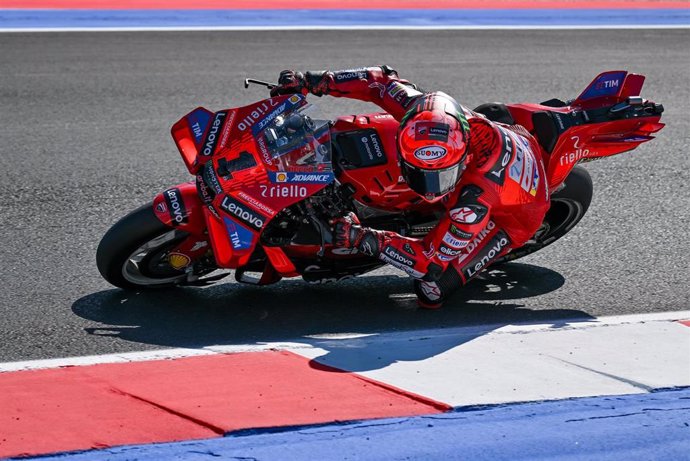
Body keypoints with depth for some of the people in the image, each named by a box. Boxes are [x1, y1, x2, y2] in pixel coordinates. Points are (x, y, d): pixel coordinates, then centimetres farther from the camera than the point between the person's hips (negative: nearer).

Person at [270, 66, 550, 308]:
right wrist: (312, 82, -20)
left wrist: (362, 238, -40)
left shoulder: (476, 198, -46)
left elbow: (432, 259, -36)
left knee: (431, 289, -16)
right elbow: (383, 81, -16)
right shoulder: (428, 113, -32)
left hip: (513, 216, -6)